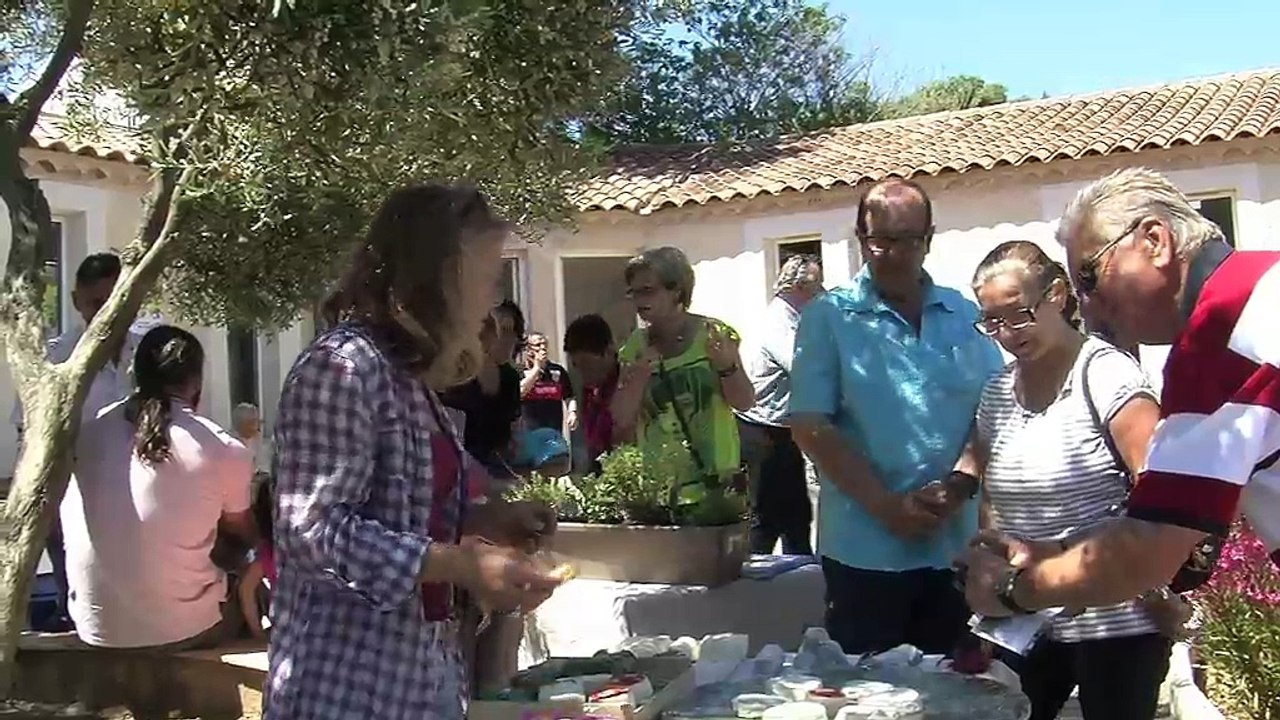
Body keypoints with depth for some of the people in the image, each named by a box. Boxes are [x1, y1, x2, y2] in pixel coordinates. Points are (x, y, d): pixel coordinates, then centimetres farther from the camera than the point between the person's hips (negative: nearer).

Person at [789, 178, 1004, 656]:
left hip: (957, 544, 4)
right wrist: (886, 505, -15)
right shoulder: (828, 318, -2)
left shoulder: (966, 317, 9)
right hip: (865, 548, -3)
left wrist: (959, 483, -13)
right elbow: (810, 426, -8)